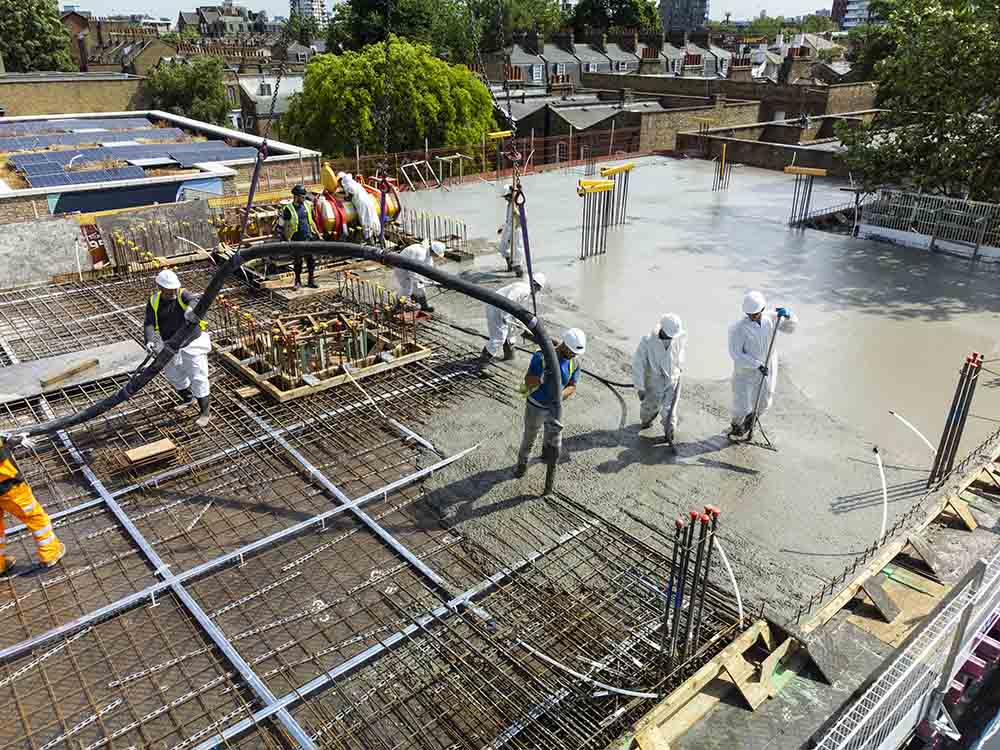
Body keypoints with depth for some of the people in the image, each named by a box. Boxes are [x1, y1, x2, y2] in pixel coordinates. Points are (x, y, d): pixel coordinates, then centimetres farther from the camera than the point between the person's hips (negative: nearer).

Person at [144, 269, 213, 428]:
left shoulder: (183, 296, -16)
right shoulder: (154, 301, -4)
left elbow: (193, 301, -40)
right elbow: (149, 324, -15)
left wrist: (191, 309, -66)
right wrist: (150, 340, -35)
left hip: (193, 343, -5)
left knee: (198, 377, -5)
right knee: (174, 374, 23)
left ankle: (205, 413, 6)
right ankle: (188, 399, 49)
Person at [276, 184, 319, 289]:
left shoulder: (307, 206, 7)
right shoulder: (288, 209, -10)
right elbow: (282, 226, -7)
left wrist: (317, 233, 16)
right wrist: (287, 240, -12)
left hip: (309, 238, 4)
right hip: (296, 240, -4)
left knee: (312, 260, 4)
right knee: (298, 262, 6)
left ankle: (311, 280, 15)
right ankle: (298, 281, 21)